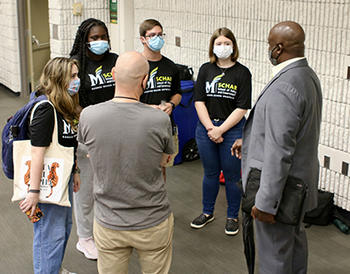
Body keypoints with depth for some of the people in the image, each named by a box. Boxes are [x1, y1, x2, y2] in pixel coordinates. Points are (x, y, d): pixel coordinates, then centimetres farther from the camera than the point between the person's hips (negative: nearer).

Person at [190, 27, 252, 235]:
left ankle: (233, 217, 22)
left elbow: (242, 108, -9)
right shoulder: (206, 69, 5)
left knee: (232, 175, 6)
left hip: (232, 129, -3)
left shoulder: (242, 72, -5)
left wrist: (220, 130, -14)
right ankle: (207, 212, 31)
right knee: (210, 173, 15)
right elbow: (199, 101, 0)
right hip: (206, 128, 3)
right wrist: (210, 128, -10)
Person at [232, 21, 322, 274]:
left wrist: (266, 203, -26)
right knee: (295, 239, 29)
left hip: (279, 185, -10)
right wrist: (249, 139, 21)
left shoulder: (283, 88, -29)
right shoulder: (308, 75, 4)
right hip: (300, 178, 10)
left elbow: (279, 152, -30)